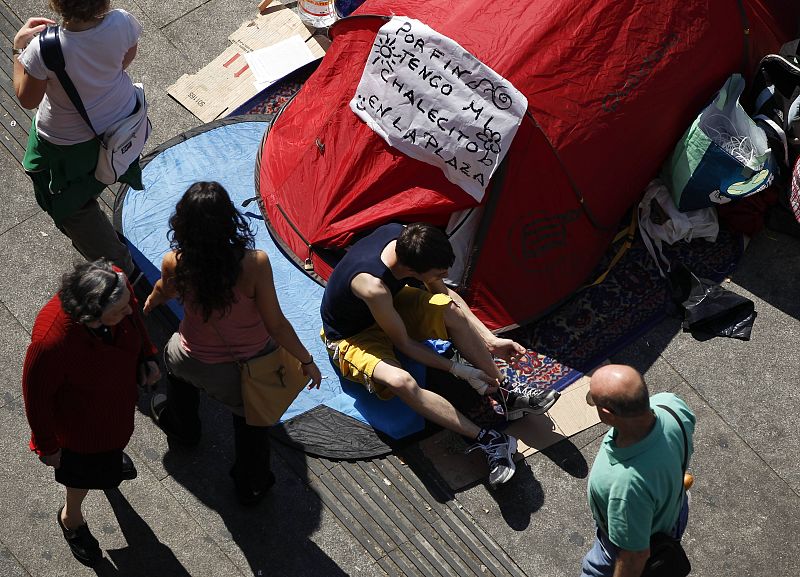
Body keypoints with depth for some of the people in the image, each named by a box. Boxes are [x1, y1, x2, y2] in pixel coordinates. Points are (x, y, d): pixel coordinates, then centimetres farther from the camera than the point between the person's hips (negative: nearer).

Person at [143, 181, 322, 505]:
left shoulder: (174, 264, -23)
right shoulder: (254, 263, -31)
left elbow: (163, 294, 4)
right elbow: (276, 325, -22)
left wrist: (149, 304, 29)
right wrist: (307, 361, -4)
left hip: (201, 366, 2)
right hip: (256, 362, -2)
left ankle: (181, 426, 65)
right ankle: (252, 486, 50)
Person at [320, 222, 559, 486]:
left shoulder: (405, 237, -22)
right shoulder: (372, 286, -41)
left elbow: (441, 292, -6)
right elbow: (404, 344, -24)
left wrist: (490, 340, -8)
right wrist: (458, 370, -20)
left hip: (391, 304, 7)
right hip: (351, 337, -6)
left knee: (451, 309, -21)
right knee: (400, 381, -35)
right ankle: (488, 440, -30)